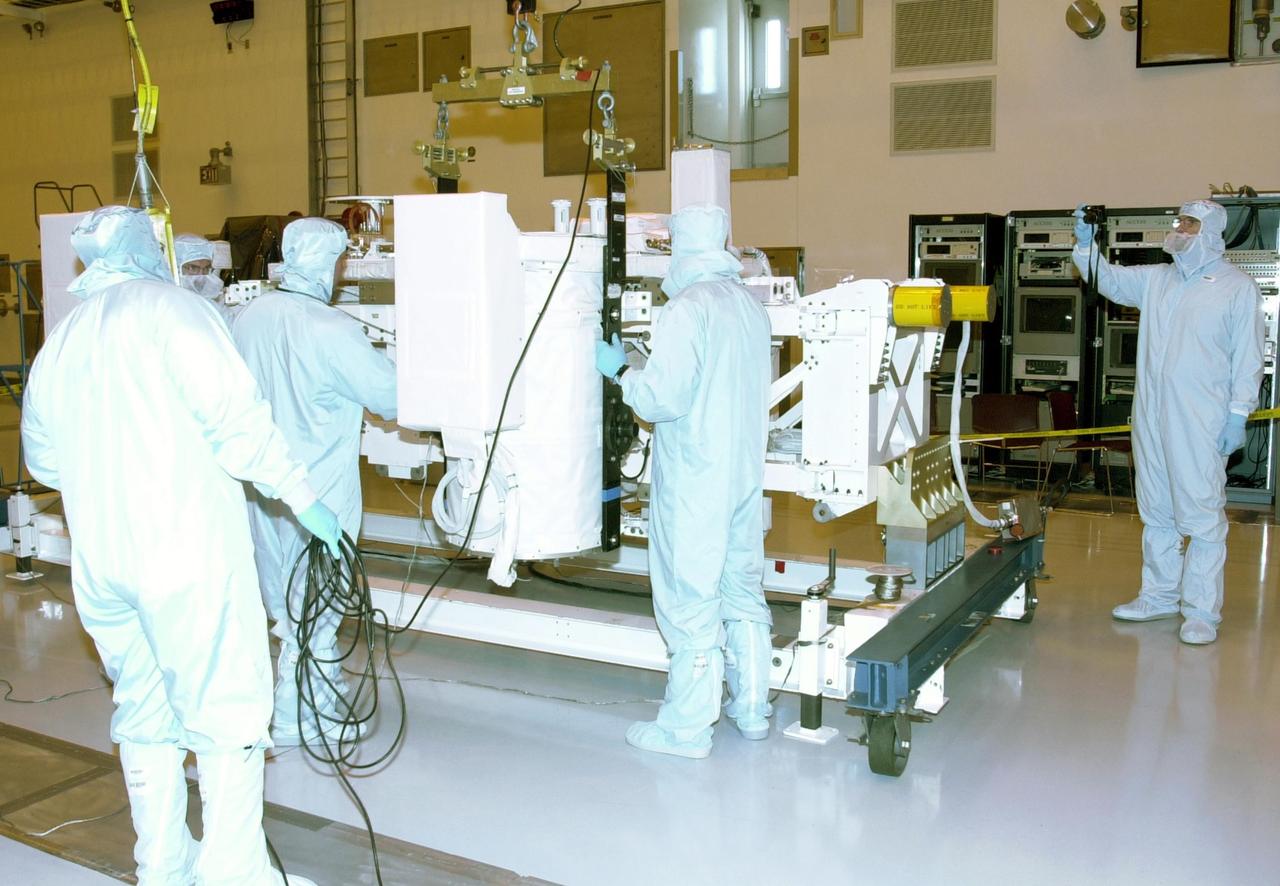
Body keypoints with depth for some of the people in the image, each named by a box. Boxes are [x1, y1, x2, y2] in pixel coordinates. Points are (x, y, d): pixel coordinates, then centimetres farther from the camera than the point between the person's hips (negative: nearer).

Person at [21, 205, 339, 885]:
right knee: (228, 714, 0)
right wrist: (302, 497, -8)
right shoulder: (169, 309, -5)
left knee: (145, 716, 17)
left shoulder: (57, 345, 17)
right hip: (187, 552, -7)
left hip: (98, 564, 7)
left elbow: (43, 460, 25)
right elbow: (234, 418, -15)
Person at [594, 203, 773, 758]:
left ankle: (686, 728, 9)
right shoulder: (750, 306, 10)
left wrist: (620, 369, -4)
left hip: (695, 480, -8)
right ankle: (752, 709, 28)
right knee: (743, 592, 16)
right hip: (747, 472, 8)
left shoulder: (686, 308, -16)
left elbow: (664, 399, -20)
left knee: (690, 600, 0)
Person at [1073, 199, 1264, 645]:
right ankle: (1160, 595, 25)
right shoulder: (1155, 278, 13)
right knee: (1156, 512, 13)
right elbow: (1108, 278, 16)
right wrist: (1086, 244, -2)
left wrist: (1238, 414, -9)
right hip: (1151, 416, 6)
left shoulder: (1238, 287, -1)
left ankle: (1202, 610, 2)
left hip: (1201, 423, -6)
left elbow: (1247, 358, -3)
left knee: (1202, 515, -5)